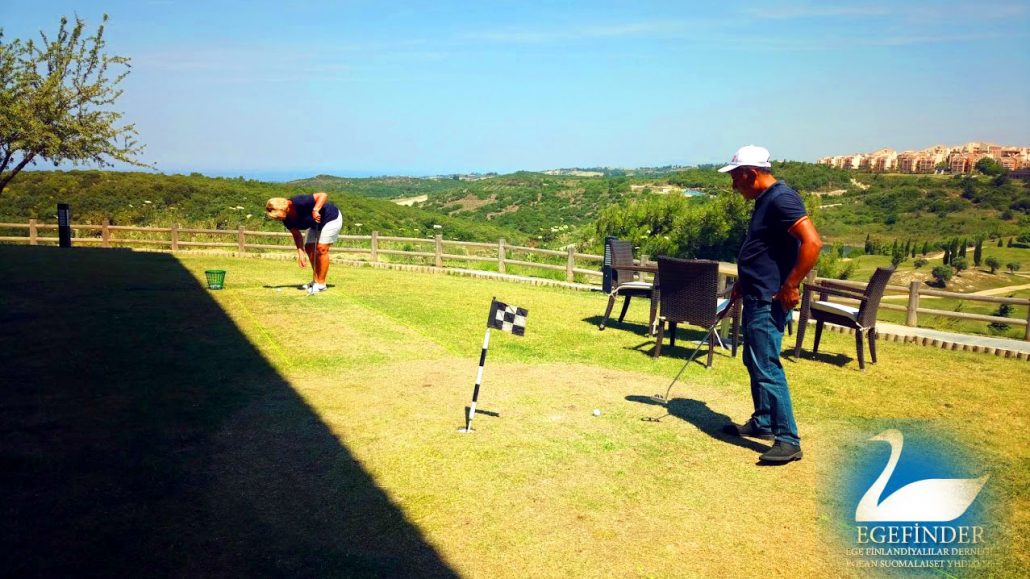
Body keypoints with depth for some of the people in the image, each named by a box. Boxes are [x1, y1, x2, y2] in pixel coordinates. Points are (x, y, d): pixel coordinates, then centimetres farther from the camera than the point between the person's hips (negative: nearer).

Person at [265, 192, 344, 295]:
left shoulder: (299, 202, -34)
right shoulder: (287, 220, -10)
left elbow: (323, 195, -36)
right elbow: (297, 235, -2)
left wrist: (315, 210, -48)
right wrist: (300, 253, -12)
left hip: (332, 218, -8)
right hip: (315, 224, 9)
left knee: (321, 248, -14)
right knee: (309, 248, 4)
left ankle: (321, 284, -7)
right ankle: (316, 280, 16)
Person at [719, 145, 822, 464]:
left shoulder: (781, 198, -17)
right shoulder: (764, 200, 15)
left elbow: (812, 243, -26)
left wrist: (789, 287, -23)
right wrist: (743, 284, 21)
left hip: (770, 301, -11)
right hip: (756, 297, 11)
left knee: (767, 367, -9)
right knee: (754, 362, 18)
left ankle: (788, 440, -3)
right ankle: (762, 423, 30)